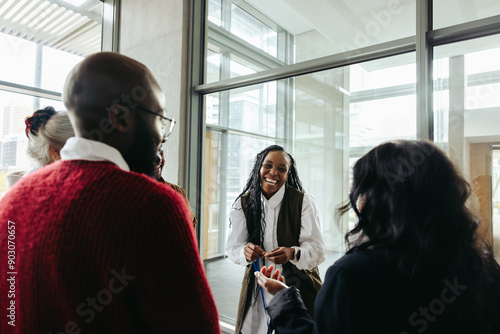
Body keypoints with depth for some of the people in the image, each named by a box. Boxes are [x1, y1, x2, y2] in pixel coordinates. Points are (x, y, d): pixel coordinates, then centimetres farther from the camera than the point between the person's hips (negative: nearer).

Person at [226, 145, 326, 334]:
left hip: (299, 287, -1)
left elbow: (318, 249, -15)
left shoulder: (304, 202, -11)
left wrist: (293, 253, -35)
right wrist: (245, 252, -27)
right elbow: (233, 247, -4)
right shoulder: (243, 204, -4)